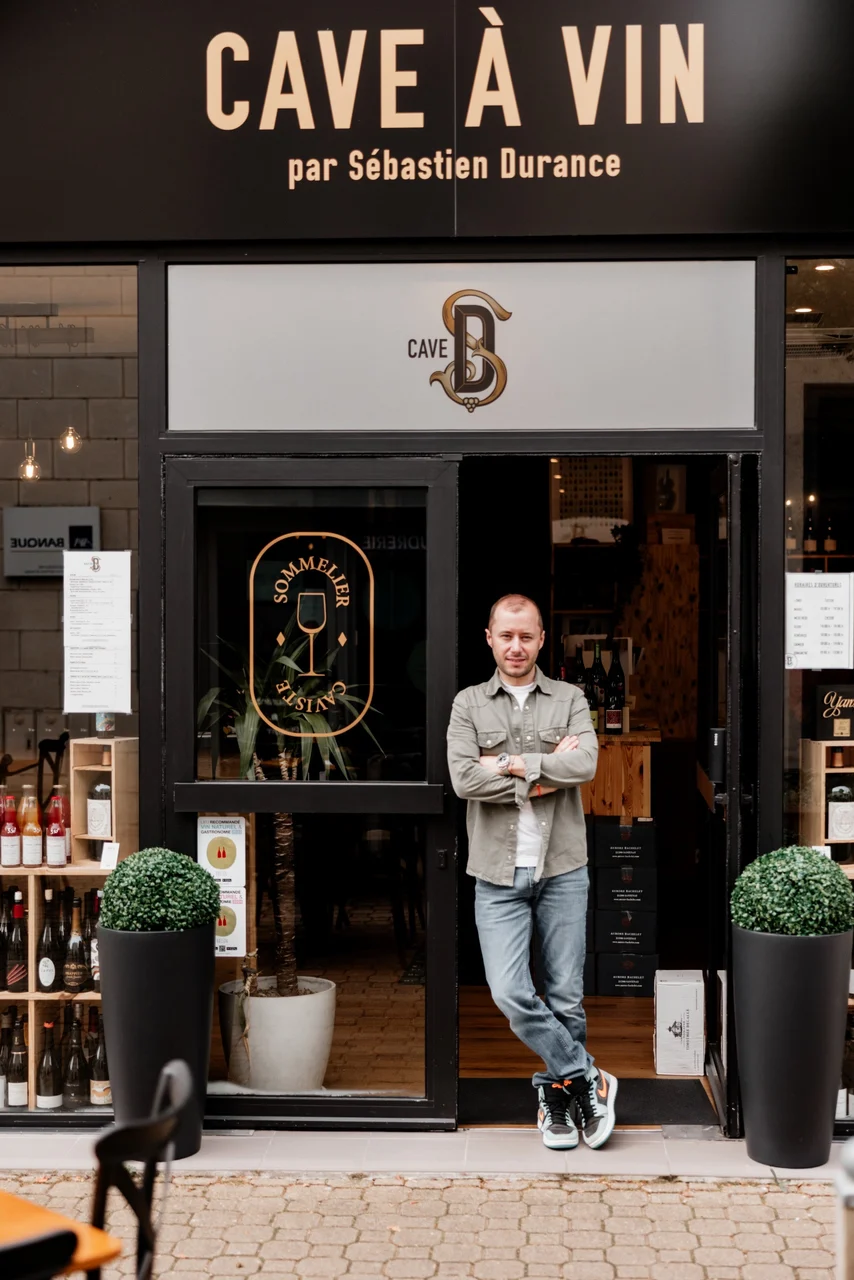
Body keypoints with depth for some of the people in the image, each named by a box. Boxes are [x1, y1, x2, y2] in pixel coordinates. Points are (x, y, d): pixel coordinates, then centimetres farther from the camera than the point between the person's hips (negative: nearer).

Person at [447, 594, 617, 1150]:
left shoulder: (570, 699, 7)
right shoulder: (469, 704, 6)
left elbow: (586, 763, -12)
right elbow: (464, 779, -10)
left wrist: (514, 763, -12)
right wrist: (545, 774, -9)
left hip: (562, 870, 0)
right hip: (499, 875, 0)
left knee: (566, 997, 5)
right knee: (510, 993, -10)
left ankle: (557, 1094, 25)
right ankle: (587, 1078, 8)